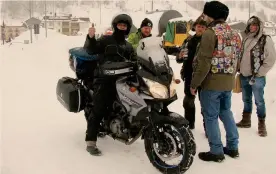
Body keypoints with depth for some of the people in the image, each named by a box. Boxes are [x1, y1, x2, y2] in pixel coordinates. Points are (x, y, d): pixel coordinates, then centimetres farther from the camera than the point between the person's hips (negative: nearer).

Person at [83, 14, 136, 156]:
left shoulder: (128, 47, 23)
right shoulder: (106, 40, 3)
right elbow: (91, 50, -11)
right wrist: (90, 38, -29)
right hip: (104, 79, -6)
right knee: (98, 110, -12)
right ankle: (90, 142, -13)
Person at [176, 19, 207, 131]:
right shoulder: (189, 40, 7)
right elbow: (179, 59, 9)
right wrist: (180, 56, -12)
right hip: (190, 75, 4)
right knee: (188, 101, 15)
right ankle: (189, 123, 30)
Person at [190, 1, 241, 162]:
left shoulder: (211, 33, -14)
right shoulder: (235, 34, 11)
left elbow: (204, 63, -17)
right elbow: (236, 60, 14)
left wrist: (194, 83, -11)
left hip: (212, 82, -8)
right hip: (228, 82, 8)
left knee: (211, 116, 2)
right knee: (226, 112, 19)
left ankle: (216, 152, 9)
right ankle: (233, 147, 26)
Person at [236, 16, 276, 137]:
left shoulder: (266, 40, -8)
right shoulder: (246, 39, 9)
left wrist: (258, 74, -12)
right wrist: (240, 70, 10)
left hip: (257, 77, -6)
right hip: (244, 76, 6)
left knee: (259, 101, 1)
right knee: (246, 100, 17)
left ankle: (261, 125, 13)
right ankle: (246, 120, 31)